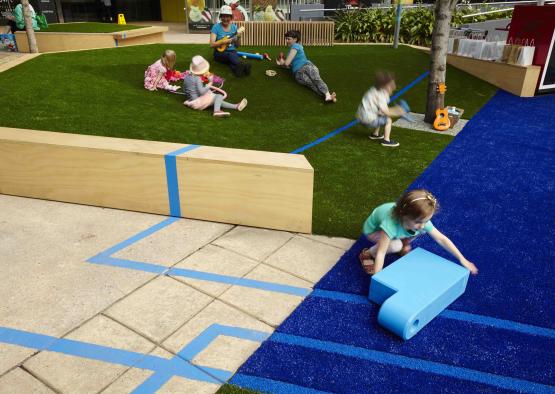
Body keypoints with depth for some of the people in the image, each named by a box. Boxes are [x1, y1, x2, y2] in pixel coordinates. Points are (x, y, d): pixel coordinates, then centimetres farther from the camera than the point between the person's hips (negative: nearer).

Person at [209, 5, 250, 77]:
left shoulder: (234, 27, 8)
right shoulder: (216, 27, -4)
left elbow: (237, 46, 11)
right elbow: (212, 44, -13)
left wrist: (239, 37, -9)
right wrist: (224, 42, -24)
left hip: (232, 51, 4)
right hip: (220, 53, -4)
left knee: (234, 55, -34)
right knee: (230, 55, -37)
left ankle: (235, 68, -63)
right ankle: (243, 66, -65)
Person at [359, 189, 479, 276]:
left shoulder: (421, 219, -28)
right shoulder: (391, 224, -45)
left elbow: (441, 239, -18)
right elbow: (381, 253, -44)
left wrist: (462, 259, -16)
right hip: (373, 230, -5)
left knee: (421, 231, -17)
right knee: (396, 246, -32)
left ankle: (404, 245, 12)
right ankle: (367, 254, -6)